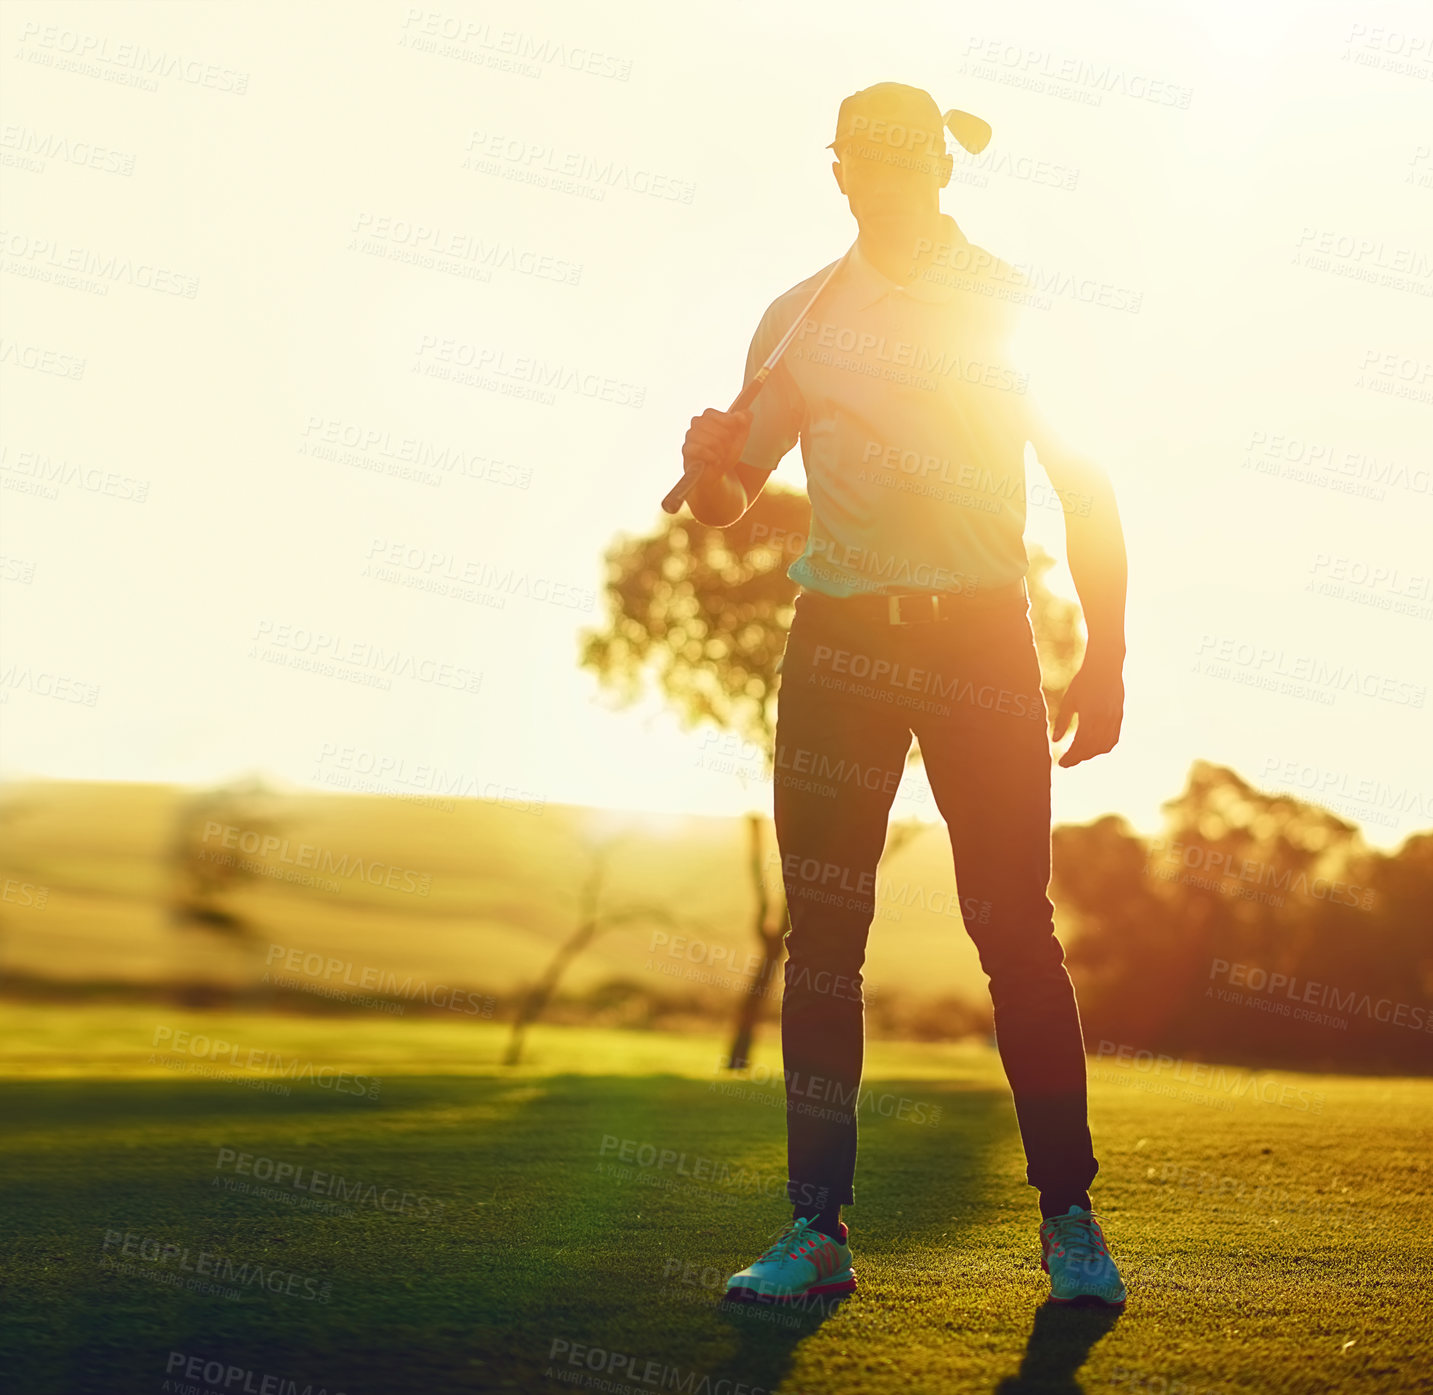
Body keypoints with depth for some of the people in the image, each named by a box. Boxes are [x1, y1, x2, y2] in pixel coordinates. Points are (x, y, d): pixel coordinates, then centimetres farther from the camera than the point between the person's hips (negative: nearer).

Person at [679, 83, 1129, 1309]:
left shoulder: (1015, 305, 7)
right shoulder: (803, 318, 12)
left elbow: (1085, 488, 7)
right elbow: (729, 498, 13)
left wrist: (1106, 662, -1)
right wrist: (713, 460, -11)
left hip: (981, 633, -2)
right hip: (840, 642, 2)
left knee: (1015, 928, -4)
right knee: (822, 933, -1)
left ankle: (1070, 1216, 8)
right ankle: (818, 1229, 5)